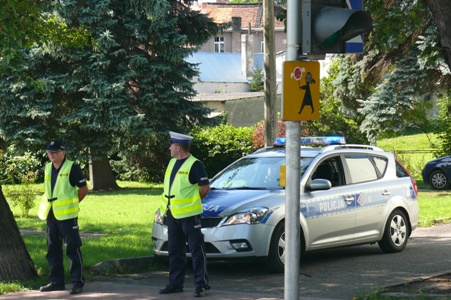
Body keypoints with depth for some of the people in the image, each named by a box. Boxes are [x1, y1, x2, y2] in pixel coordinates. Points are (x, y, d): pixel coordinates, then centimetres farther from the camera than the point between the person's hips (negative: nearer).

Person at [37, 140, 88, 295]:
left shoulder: (72, 167, -8)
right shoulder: (48, 168, 12)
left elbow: (83, 188, -6)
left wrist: (72, 203, -3)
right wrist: (48, 205, 11)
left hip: (67, 215, -7)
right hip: (51, 215, 7)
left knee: (72, 249, -7)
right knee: (53, 250, 11)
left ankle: (77, 282, -6)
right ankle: (56, 281, 20)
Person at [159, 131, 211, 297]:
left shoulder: (194, 165, -13)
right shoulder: (172, 162, 13)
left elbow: (205, 187, -13)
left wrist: (193, 201, -2)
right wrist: (165, 205, 11)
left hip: (189, 215, -9)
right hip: (173, 214, 9)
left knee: (197, 250, -5)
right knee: (175, 251, 13)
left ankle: (201, 284, -3)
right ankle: (175, 283, 20)